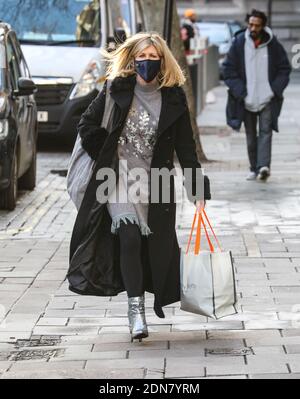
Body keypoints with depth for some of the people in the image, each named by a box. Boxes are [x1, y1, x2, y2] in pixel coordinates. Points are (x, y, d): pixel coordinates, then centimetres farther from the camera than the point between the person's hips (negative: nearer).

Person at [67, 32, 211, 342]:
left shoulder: (174, 98, 0)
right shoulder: (118, 89, -2)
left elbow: (186, 148, 1)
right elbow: (87, 125, 9)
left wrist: (198, 191, -2)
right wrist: (105, 158, 7)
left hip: (155, 182, 2)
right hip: (119, 177, -2)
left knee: (155, 244, 3)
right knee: (129, 237, -17)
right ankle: (135, 307, -12)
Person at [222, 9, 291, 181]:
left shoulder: (274, 45, -3)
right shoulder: (239, 43, -2)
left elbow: (285, 69, 5)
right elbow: (229, 69, 2)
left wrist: (275, 90, -7)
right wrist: (239, 91, -7)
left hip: (267, 98, -2)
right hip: (247, 100, 2)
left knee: (265, 131, -12)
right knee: (251, 136, 7)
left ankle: (264, 166, -22)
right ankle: (254, 169, 14)